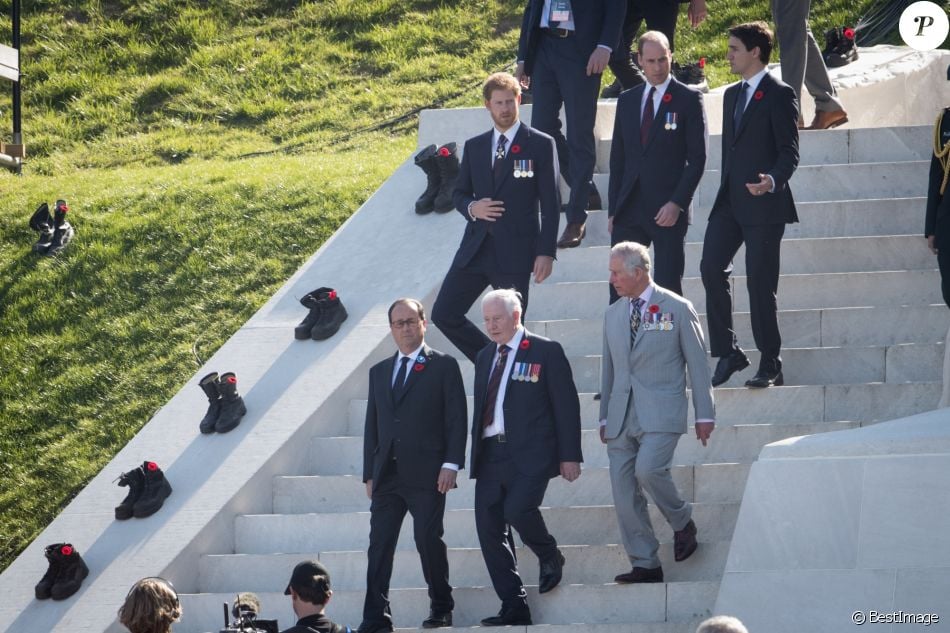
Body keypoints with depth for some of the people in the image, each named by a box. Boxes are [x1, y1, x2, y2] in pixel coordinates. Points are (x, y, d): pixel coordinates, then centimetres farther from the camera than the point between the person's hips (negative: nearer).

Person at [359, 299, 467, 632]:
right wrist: (369, 473, 11)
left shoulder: (443, 366, 3)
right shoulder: (379, 371, 18)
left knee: (428, 540, -4)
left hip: (427, 473, -4)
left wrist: (451, 464, -11)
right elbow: (372, 426, 18)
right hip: (387, 475, 4)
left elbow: (456, 418, -2)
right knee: (379, 545, -2)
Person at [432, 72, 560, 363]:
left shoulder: (540, 145, -1)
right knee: (443, 314, 0)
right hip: (476, 248, 5)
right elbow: (459, 193, 19)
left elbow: (551, 205, -3)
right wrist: (471, 208, -6)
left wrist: (546, 252, -11)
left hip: (515, 251, -5)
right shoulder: (474, 147, 12)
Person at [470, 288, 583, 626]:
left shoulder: (546, 351, 0)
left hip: (529, 454, -6)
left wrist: (569, 455, -7)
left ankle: (550, 557, 5)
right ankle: (513, 608, 6)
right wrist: (476, 451, 14)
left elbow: (566, 405, -2)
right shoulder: (485, 357, 18)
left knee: (518, 509, -27)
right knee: (489, 529, -1)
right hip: (490, 454, 6)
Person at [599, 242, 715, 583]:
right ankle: (645, 565, 4)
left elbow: (697, 364, 2)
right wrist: (605, 416, 20)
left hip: (660, 412, -5)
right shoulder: (613, 314, 15)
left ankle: (682, 522, 0)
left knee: (648, 469, -27)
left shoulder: (677, 309, 0)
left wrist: (704, 414, 0)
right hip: (621, 415, 6)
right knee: (624, 494, -2)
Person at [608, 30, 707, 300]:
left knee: (668, 286, -2)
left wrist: (677, 204, -13)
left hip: (668, 210, -4)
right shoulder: (627, 101, 14)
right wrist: (613, 210, 9)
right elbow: (618, 159, 16)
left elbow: (697, 157, -5)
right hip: (629, 209, 4)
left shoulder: (688, 99, 0)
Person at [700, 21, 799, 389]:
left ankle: (770, 366, 5)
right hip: (730, 202, 7)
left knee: (760, 283, -4)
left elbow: (789, 151, -12)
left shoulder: (779, 95, -6)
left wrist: (773, 180, -29)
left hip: (763, 204, -7)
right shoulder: (732, 95, 18)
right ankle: (727, 352, 4)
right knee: (711, 267, -6)